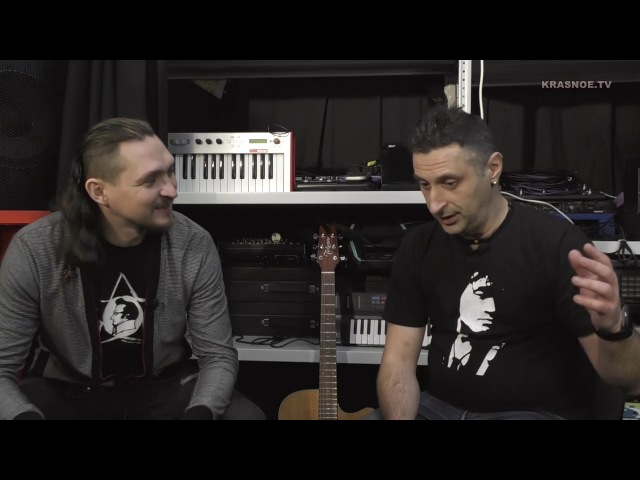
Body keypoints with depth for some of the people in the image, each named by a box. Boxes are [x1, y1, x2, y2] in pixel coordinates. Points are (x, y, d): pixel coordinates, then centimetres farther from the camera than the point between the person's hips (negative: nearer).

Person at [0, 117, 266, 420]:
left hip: (165, 387, 1)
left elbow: (218, 354, -9)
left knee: (247, 415, -25)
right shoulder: (33, 250, -19)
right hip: (65, 391, 0)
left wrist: (199, 412, -30)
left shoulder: (194, 245, -15)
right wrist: (25, 415, -38)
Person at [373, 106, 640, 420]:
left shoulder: (555, 243, -13)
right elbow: (398, 361, 0)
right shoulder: (418, 247, 1)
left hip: (538, 412, -3)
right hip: (439, 405, 3)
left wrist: (613, 327, -33)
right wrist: (398, 417, -20)